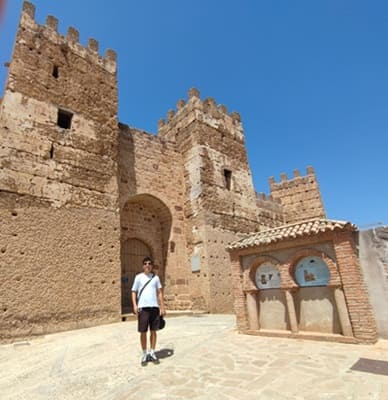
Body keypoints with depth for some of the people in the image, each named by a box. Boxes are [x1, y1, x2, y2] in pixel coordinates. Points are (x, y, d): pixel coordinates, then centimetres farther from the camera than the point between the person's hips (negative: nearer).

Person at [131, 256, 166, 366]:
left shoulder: (155, 277, 8)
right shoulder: (138, 277, 2)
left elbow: (160, 293, 9)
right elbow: (134, 292, 3)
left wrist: (162, 307, 4)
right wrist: (135, 305, -11)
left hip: (154, 307, 2)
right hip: (143, 307, -2)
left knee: (153, 331, 9)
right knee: (143, 332, 3)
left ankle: (152, 353, 22)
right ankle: (144, 354, 19)